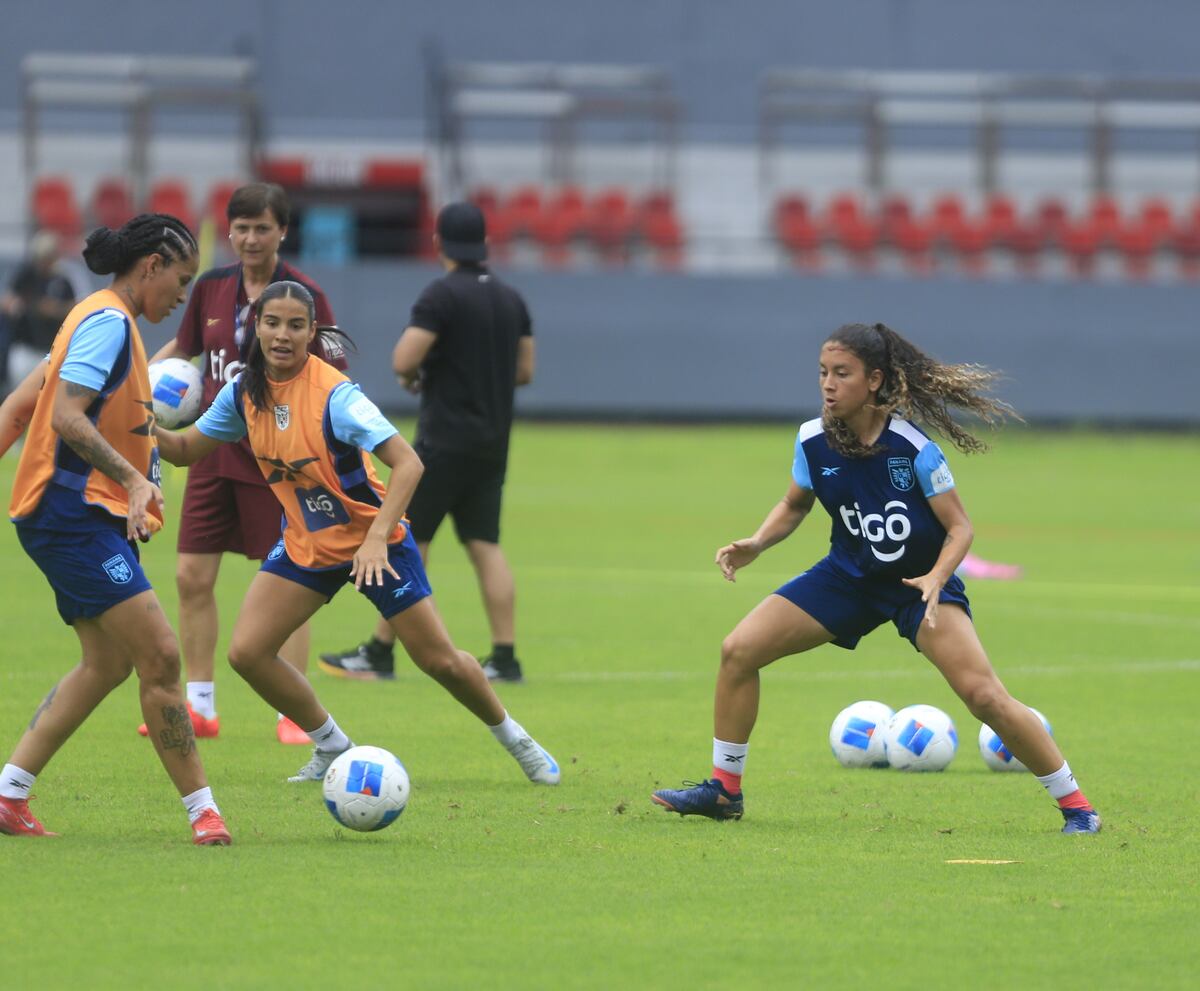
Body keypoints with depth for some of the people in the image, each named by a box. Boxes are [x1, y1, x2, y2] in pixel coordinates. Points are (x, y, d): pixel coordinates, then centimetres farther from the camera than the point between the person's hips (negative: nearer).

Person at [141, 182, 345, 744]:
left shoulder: (303, 296, -10)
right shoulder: (211, 288, 5)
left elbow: (334, 379, -8)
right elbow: (182, 347, 20)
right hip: (213, 452, 5)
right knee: (192, 577, 4)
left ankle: (294, 714, 4)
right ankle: (199, 707, 15)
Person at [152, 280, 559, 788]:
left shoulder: (334, 393, -25)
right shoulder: (244, 391, -7)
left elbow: (407, 463, -30)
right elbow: (185, 449, 4)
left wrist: (376, 538, -39)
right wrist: (148, 429, -18)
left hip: (373, 540, -5)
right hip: (305, 544, 5)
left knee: (440, 661, -2)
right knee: (246, 652, -8)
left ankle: (516, 740, 24)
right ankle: (332, 747, 11)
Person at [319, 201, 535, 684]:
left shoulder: (442, 294, -13)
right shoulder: (511, 299, 10)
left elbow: (403, 360, -18)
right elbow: (524, 369, 16)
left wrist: (412, 374, 3)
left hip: (446, 440, -7)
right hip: (493, 442, 7)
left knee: (407, 539, -2)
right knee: (485, 545, 7)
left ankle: (380, 653, 0)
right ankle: (505, 657, 1)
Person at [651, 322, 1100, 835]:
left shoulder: (912, 449, -24)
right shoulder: (813, 440, -12)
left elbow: (959, 527, -16)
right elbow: (794, 505, 8)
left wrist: (935, 579, -33)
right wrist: (756, 543, -10)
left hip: (921, 581, -5)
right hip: (849, 576, 5)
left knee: (983, 695, -20)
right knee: (738, 651, -6)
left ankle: (1075, 805, -5)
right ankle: (724, 790, 10)